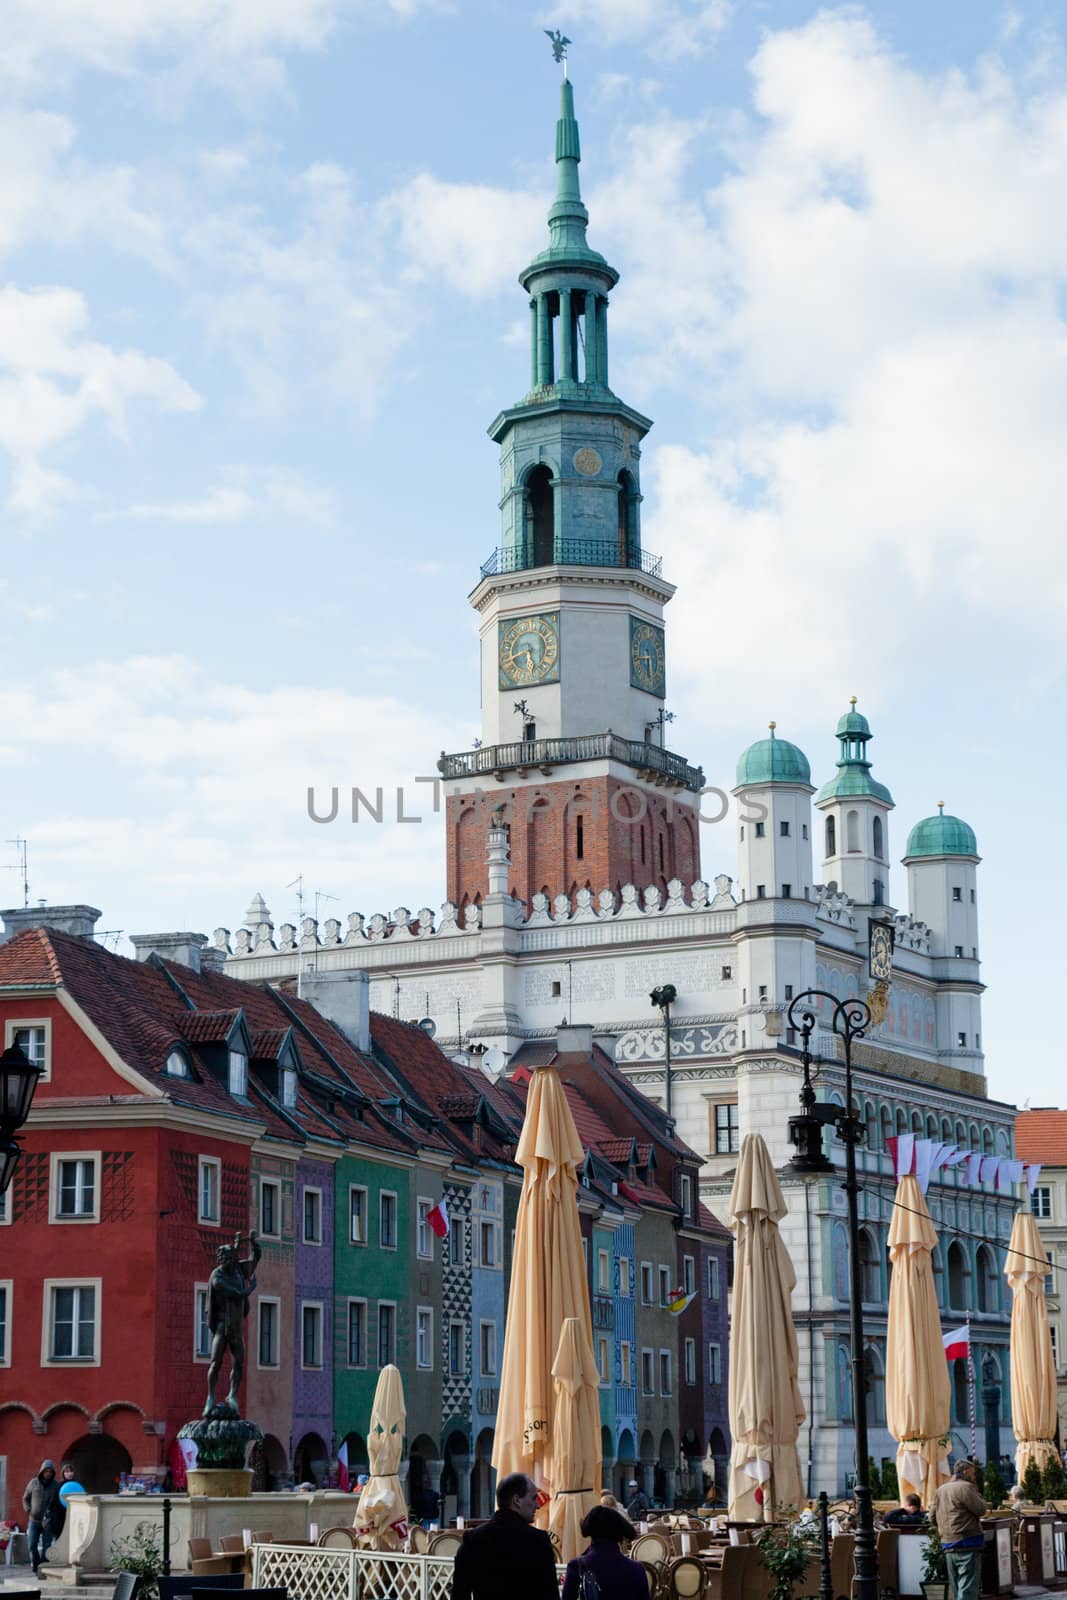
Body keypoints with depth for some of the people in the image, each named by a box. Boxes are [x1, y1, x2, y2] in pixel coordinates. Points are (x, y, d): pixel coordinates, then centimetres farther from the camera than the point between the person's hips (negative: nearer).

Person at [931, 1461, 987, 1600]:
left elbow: (933, 1514, 17)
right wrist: (977, 1495, 4)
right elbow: (981, 1509, -10)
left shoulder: (941, 1490, 15)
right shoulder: (966, 1487, -10)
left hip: (947, 1544, 8)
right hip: (967, 1544, -8)